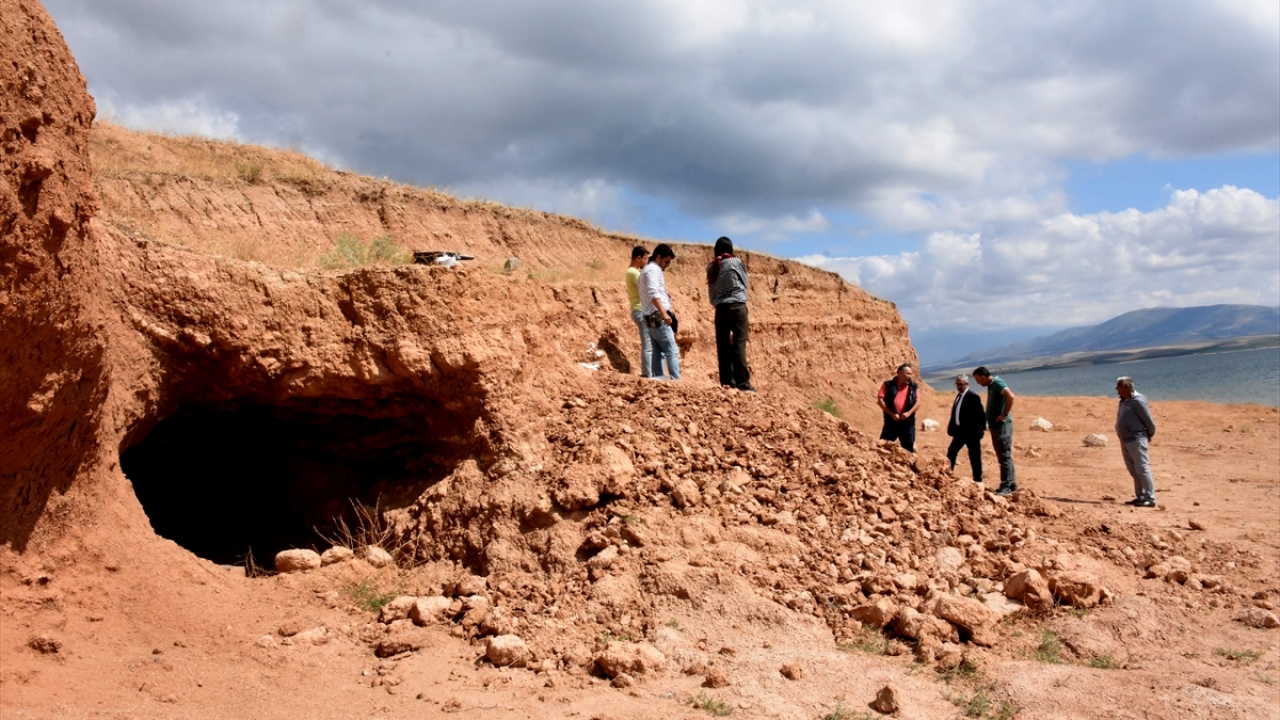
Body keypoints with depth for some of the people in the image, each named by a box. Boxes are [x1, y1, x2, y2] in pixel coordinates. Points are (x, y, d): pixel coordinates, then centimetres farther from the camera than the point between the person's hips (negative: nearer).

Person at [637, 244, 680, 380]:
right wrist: (664, 313, -29)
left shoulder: (647, 270, 22)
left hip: (652, 318, 10)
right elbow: (653, 294, -23)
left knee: (658, 352, 7)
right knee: (672, 351, -11)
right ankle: (676, 381, -16)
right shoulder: (653, 270, -10)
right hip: (658, 317, -10)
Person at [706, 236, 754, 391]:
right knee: (739, 345, -6)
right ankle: (743, 383, -9)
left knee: (723, 347, 5)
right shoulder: (736, 262, -2)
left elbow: (711, 290, 12)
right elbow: (745, 283, 8)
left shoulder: (711, 266, 8)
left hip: (720, 309, 4)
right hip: (737, 307, -4)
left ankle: (727, 382, 5)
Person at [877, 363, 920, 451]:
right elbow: (880, 400, -5)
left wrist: (909, 413, -16)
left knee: (909, 448, 7)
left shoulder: (914, 387, 8)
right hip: (891, 420, -2)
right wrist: (892, 414, -13)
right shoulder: (887, 385, 0)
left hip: (907, 422, 2)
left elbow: (918, 402, 1)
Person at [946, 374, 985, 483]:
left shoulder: (972, 396, -14)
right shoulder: (959, 395, 11)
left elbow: (981, 414, -14)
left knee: (974, 457, 2)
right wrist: (952, 427, 11)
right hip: (959, 430, 9)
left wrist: (982, 429, -11)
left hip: (971, 431, -8)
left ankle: (977, 480, 12)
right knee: (951, 452, 12)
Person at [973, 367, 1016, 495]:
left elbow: (1010, 396, -31)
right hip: (995, 425, 10)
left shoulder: (997, 383, -15)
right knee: (1003, 456, 14)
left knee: (1005, 456, -7)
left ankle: (1007, 486, -5)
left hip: (1002, 425, -10)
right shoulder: (991, 385, 14)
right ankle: (1012, 484, 21)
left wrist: (1005, 414, -24)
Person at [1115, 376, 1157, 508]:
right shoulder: (1123, 401, 12)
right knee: (1134, 471, 12)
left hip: (1136, 440, -9)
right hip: (1125, 441, 9)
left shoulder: (1137, 401, -15)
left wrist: (1149, 435, 1)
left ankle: (1150, 498, -5)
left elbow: (1149, 421, -12)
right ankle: (1140, 497, 17)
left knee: (1142, 469, -8)